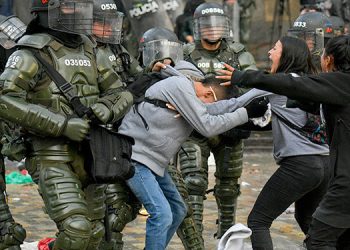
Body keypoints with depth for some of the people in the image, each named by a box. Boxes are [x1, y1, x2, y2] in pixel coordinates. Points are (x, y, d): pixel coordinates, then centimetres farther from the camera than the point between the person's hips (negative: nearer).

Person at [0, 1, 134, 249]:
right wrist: (63, 125, -25)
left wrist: (106, 109, -11)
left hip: (87, 160, 7)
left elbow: (121, 94, 15)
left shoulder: (88, 50, 10)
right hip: (52, 160, -7)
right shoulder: (33, 53, -11)